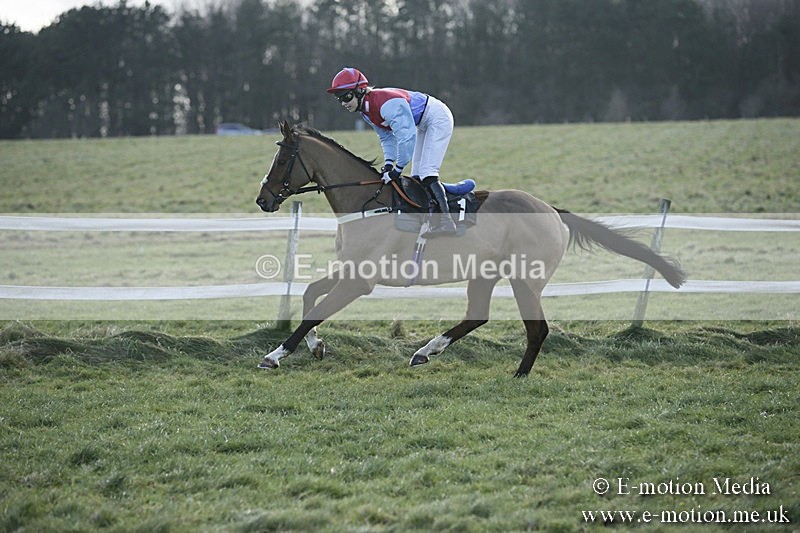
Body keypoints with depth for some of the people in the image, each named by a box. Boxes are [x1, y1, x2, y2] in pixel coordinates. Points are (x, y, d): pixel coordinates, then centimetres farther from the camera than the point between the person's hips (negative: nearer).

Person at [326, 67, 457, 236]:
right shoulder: (366, 110, -3)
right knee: (418, 175, 9)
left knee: (426, 173, -19)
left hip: (438, 118, -10)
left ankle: (446, 221, -23)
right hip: (423, 125, 10)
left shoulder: (387, 104, -34)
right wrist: (388, 163, -9)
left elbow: (406, 137, -35)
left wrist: (397, 169, -28)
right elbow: (387, 138, 6)